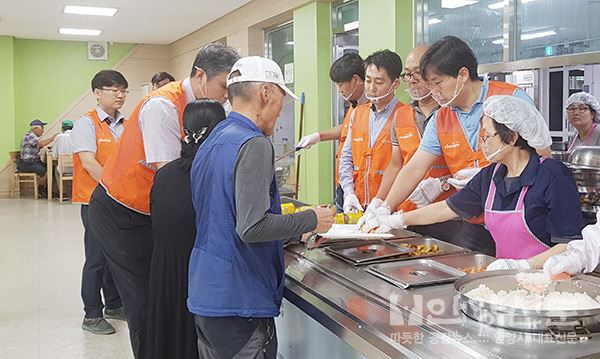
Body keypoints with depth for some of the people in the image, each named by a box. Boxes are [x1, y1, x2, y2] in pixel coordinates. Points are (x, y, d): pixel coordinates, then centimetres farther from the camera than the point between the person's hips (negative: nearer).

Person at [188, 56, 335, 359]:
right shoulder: (254, 144, -17)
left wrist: (295, 231, 17)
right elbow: (252, 227, -25)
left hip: (204, 294, 9)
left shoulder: (211, 143, 11)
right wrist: (311, 220, -11)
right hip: (239, 302, -9)